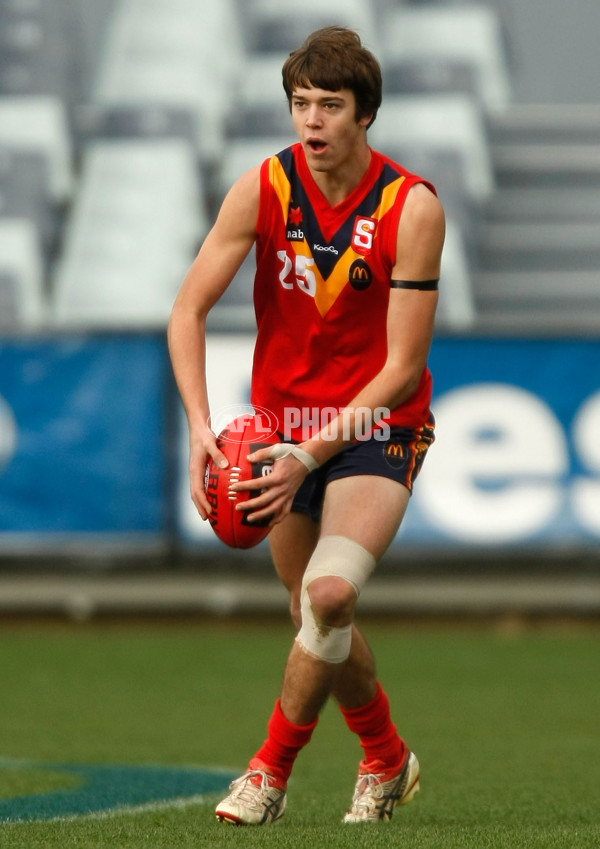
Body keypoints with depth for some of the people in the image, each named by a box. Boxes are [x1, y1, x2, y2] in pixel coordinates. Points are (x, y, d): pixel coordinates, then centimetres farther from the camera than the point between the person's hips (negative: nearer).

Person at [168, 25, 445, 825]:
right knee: (318, 620, 9)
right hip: (284, 426, 3)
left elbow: (402, 367, -16)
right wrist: (200, 427, -20)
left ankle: (271, 771, -8)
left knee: (330, 592, -25)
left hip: (377, 429, -3)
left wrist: (313, 454, -23)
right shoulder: (263, 189, -9)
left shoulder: (413, 207, -16)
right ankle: (387, 761, 35)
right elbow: (188, 310, -6)